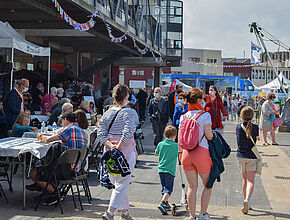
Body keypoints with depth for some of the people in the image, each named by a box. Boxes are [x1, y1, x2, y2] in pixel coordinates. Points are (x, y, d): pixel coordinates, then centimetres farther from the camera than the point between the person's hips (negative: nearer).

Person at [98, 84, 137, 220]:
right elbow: (127, 132, -22)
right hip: (126, 151, -6)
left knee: (117, 183, 16)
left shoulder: (106, 113, 7)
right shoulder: (128, 112, -9)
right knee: (122, 183, -1)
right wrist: (119, 147, -18)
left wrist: (110, 145, -8)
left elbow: (100, 133, 0)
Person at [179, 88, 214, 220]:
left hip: (187, 153, 4)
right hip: (201, 151, -4)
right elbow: (208, 135, -12)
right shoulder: (205, 115, -5)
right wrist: (213, 136, 10)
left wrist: (180, 152, 21)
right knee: (208, 185, 13)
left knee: (192, 186, 10)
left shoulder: (183, 117, 8)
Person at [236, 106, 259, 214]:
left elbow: (239, 142, -7)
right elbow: (255, 141, 3)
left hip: (241, 156, 2)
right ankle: (247, 199, -27)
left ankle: (245, 200, 25)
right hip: (252, 157, -2)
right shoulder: (255, 127, -4)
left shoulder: (239, 127, -4)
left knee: (245, 179, 17)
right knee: (251, 181, -5)